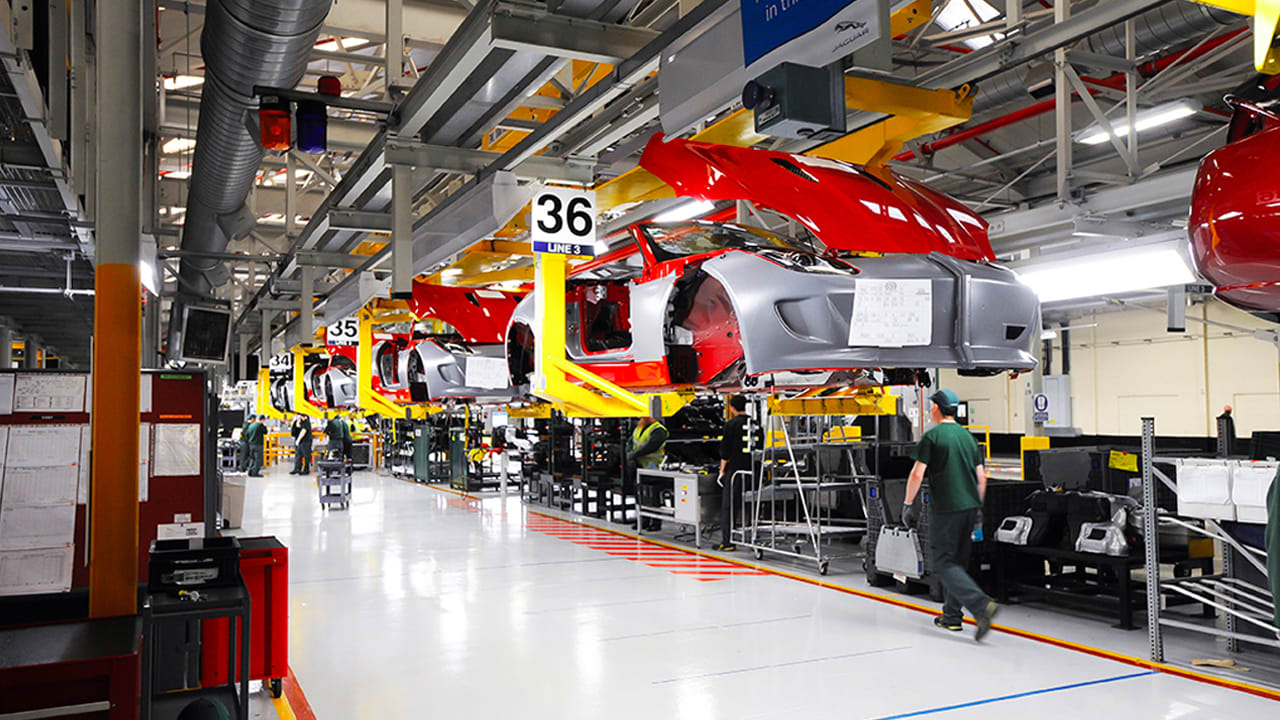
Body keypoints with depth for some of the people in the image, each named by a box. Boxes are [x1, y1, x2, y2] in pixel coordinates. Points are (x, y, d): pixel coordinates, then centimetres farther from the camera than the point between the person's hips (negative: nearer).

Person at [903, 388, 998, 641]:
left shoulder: (932, 436, -7)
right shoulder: (967, 436, 13)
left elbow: (917, 474, -13)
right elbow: (981, 476, 15)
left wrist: (908, 503, -3)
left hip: (945, 509, -7)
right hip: (969, 507, 7)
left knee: (943, 563, -3)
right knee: (957, 561, 16)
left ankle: (981, 605, -20)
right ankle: (952, 616, 20)